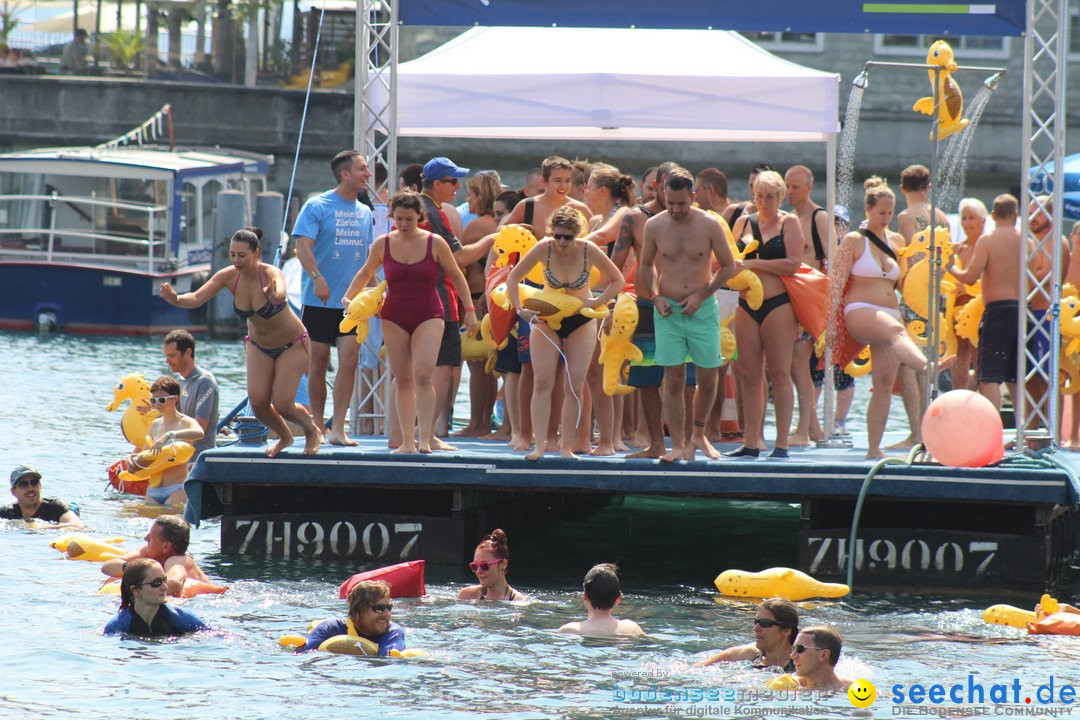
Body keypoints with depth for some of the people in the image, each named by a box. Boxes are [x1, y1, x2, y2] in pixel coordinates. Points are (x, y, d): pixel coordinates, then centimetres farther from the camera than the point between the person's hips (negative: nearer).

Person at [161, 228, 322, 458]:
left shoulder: (270, 274, -31)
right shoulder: (229, 276, -17)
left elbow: (280, 293, -54)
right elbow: (197, 298, -25)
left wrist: (274, 295, -79)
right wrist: (175, 299, -47)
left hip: (292, 345, -5)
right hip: (259, 346, 5)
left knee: (282, 405, -12)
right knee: (258, 403, -7)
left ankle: (313, 430, 21)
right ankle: (285, 437, 25)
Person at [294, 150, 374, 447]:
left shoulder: (364, 213, 12)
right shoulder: (317, 207, -4)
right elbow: (303, 246, -14)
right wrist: (317, 278, -28)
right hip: (320, 300, -3)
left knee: (349, 358, -10)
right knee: (318, 363, 3)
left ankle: (338, 428, -9)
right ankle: (318, 426, 15)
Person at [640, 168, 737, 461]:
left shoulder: (710, 225, -6)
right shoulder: (654, 226, -1)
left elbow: (728, 267, 2)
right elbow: (646, 265, 14)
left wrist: (701, 295, -8)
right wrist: (655, 297, -1)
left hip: (703, 309, 0)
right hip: (668, 311, 0)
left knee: (707, 379, 5)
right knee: (673, 380, -3)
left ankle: (698, 435, 26)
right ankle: (678, 445, 0)